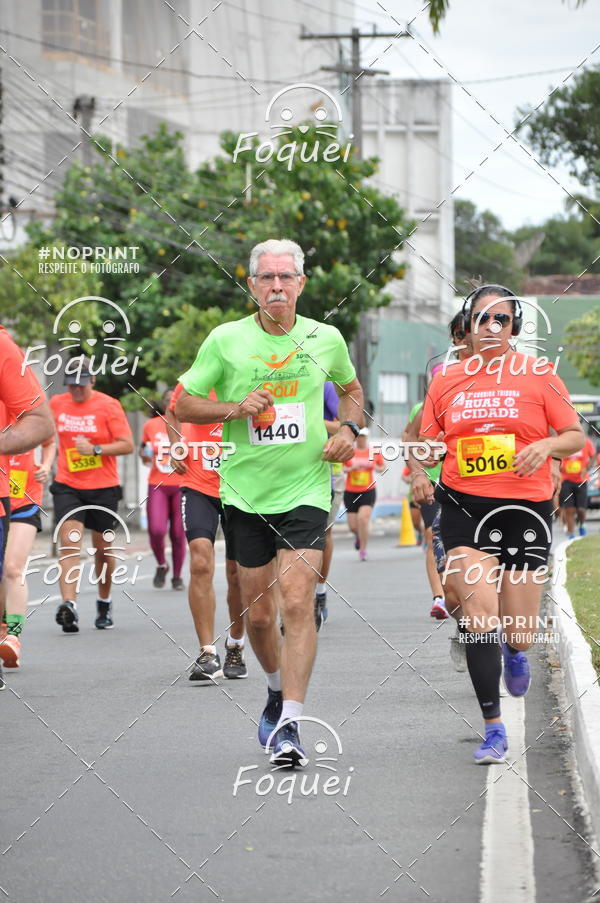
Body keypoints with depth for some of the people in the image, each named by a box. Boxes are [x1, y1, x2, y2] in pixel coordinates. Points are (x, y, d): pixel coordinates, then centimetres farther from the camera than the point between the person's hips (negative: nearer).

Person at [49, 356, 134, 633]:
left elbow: (127, 444, -11)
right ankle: (68, 605, -28)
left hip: (103, 488, -1)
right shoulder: (56, 404, 4)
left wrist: (95, 449, -22)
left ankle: (104, 604, 29)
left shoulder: (108, 405, -7)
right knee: (69, 542, -17)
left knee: (103, 549, 8)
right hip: (67, 486, 1)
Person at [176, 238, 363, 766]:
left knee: (297, 603, -15)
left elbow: (351, 389, 21)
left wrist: (348, 430, 2)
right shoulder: (226, 340, -3)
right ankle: (278, 688, 38)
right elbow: (183, 405, 2)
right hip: (245, 493, 1)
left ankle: (290, 723, -16)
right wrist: (234, 409, -15)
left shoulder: (326, 339, 2)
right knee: (258, 612, 8)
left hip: (306, 490, -1)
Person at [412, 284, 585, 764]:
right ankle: (494, 729, -8)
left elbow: (577, 436, 3)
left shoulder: (538, 375, 2)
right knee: (479, 613, -16)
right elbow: (424, 441, 14)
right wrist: (420, 473, -7)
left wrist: (546, 445, -18)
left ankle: (514, 653, 43)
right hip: (464, 508, 0)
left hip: (526, 508, 0)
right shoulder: (447, 380, 7)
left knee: (518, 632, 2)